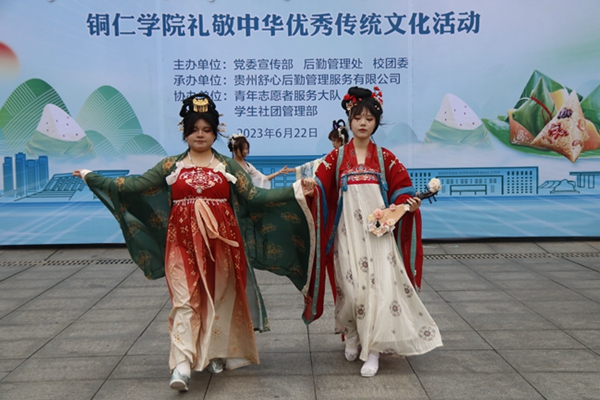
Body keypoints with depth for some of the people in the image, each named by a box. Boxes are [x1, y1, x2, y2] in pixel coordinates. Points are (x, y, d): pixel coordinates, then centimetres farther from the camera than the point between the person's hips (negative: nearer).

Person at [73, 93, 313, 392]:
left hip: (220, 242, 1)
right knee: (185, 301, -6)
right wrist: (92, 177, 2)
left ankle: (214, 353, 24)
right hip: (183, 243, 0)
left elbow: (254, 196, 0)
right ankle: (182, 365, -9)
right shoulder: (171, 166, 6)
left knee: (217, 300, 8)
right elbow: (134, 185, 4)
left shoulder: (227, 166, 6)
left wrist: (294, 190, -8)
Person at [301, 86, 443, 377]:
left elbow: (400, 189, 6)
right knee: (351, 286, 2)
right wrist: (311, 187, -25)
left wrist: (408, 203, -14)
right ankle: (352, 337, 26)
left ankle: (373, 350, -2)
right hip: (348, 231, 0)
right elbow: (321, 186, -3)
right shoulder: (336, 157, 6)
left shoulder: (385, 158, 6)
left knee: (379, 285, -9)